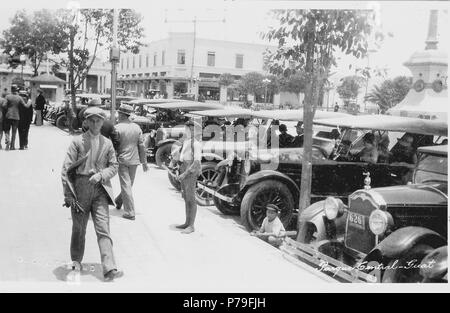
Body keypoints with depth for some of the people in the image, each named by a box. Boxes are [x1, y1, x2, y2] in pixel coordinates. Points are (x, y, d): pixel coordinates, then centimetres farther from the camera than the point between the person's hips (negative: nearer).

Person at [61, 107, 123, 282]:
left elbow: (114, 166, 11)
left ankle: (109, 269, -16)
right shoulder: (77, 141, 1)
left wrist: (101, 175, -10)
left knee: (103, 229, -9)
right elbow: (66, 169, -3)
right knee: (79, 228, 12)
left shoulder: (107, 143, 9)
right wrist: (68, 194, -9)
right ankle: (76, 262, 33)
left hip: (100, 190, 1)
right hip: (80, 189, -1)